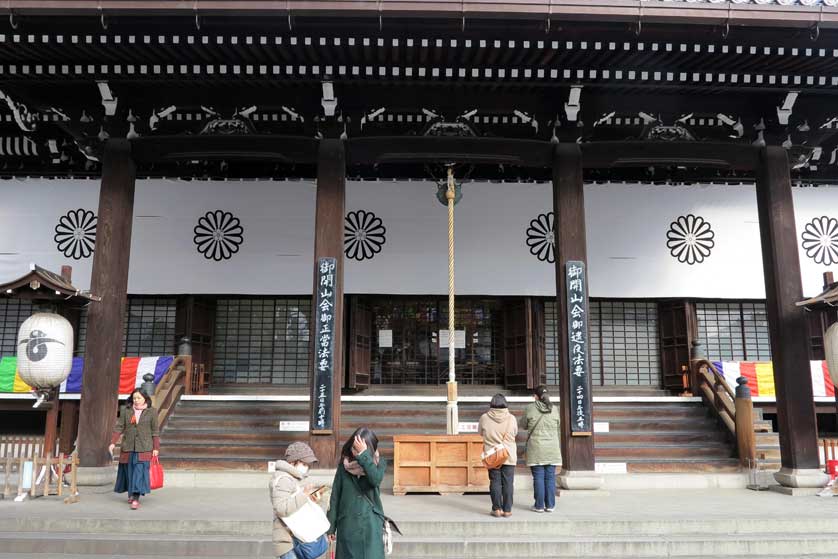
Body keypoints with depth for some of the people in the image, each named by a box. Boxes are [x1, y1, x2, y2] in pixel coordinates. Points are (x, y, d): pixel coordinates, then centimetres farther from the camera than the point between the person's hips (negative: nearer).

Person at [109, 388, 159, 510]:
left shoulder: (151, 412, -1)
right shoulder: (126, 411, 5)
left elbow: (155, 431, 1)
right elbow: (119, 427, 4)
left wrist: (156, 448, -1)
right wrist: (113, 443, -6)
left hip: (144, 448, -3)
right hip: (128, 447, 3)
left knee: (139, 471, -10)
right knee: (129, 471, 10)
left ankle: (136, 499, -13)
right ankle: (131, 494, 29)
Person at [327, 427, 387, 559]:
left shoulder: (379, 462, -2)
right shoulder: (344, 464, 1)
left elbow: (376, 479, -24)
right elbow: (335, 495, 5)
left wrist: (364, 454, -26)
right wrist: (331, 525, 4)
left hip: (371, 523, -1)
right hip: (347, 524, 2)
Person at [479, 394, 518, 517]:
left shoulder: (484, 418, -7)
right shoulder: (511, 418, -8)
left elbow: (480, 433, 8)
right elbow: (515, 433, 8)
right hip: (509, 456, 0)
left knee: (495, 482, 7)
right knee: (508, 483, 5)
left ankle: (497, 509, 8)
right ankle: (507, 510, 8)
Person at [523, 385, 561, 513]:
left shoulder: (530, 408, -7)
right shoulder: (554, 409, 0)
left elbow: (524, 426, 4)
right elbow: (557, 426, 12)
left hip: (536, 448, -2)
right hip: (552, 448, 2)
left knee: (538, 477, 3)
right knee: (550, 477, 8)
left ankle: (539, 506, 8)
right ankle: (550, 505, 12)